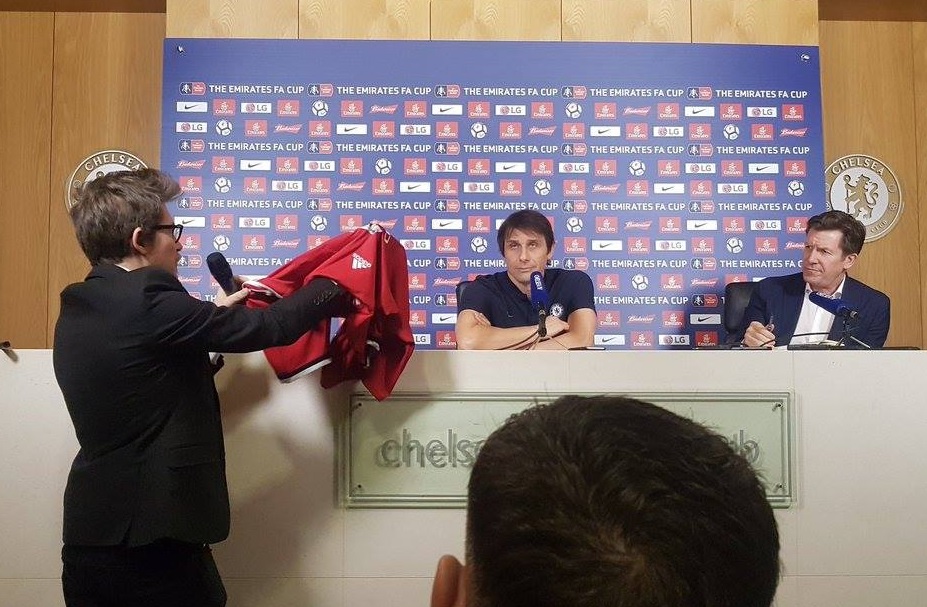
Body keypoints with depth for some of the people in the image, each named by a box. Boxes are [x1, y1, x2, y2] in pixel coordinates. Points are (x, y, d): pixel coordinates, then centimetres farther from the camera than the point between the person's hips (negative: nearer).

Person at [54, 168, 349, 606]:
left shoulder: (77, 312, 8)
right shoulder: (146, 302, -19)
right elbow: (267, 327, -14)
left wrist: (210, 315, 16)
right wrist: (335, 286, 2)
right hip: (153, 546, -8)